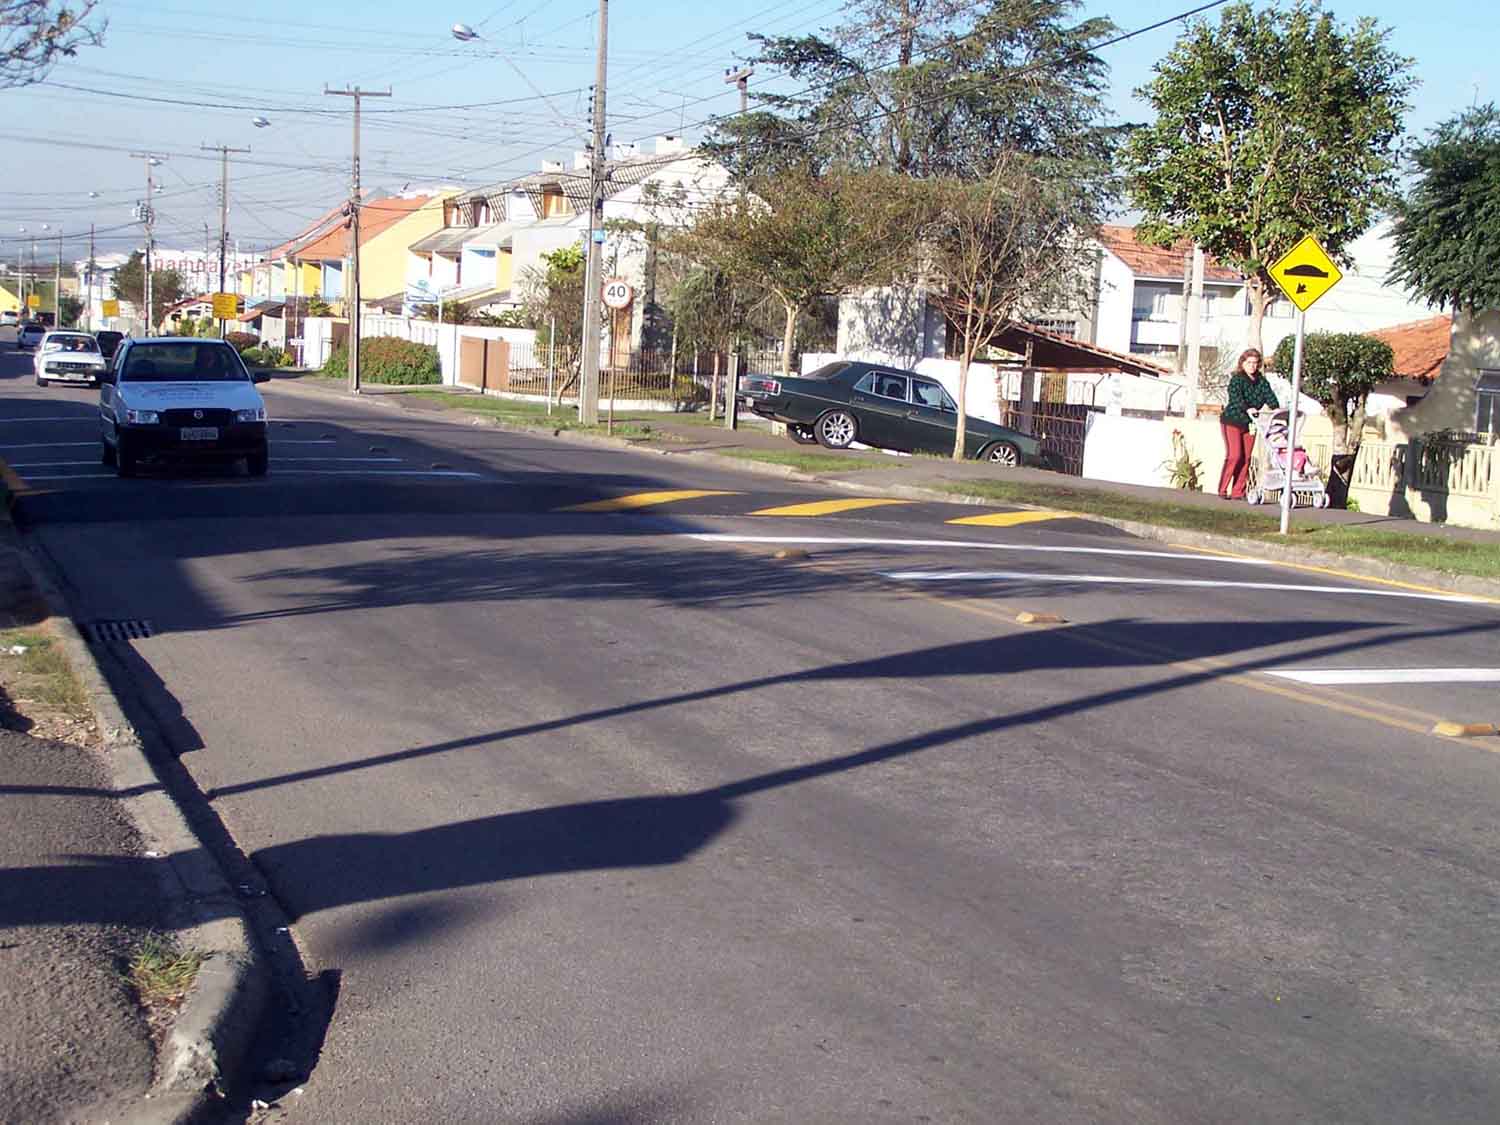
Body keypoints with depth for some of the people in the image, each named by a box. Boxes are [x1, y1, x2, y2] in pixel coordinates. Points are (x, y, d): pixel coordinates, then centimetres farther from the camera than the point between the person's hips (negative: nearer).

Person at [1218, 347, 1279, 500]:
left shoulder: (1261, 381, 8)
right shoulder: (1237, 379, -10)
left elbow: (1269, 394, -6)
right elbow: (1236, 397, -26)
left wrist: (1276, 407, -26)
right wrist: (1246, 409, -42)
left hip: (1249, 424, 6)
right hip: (1232, 421, -6)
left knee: (1246, 458, 2)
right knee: (1234, 455, -14)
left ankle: (1238, 492, 6)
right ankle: (1223, 490, -7)